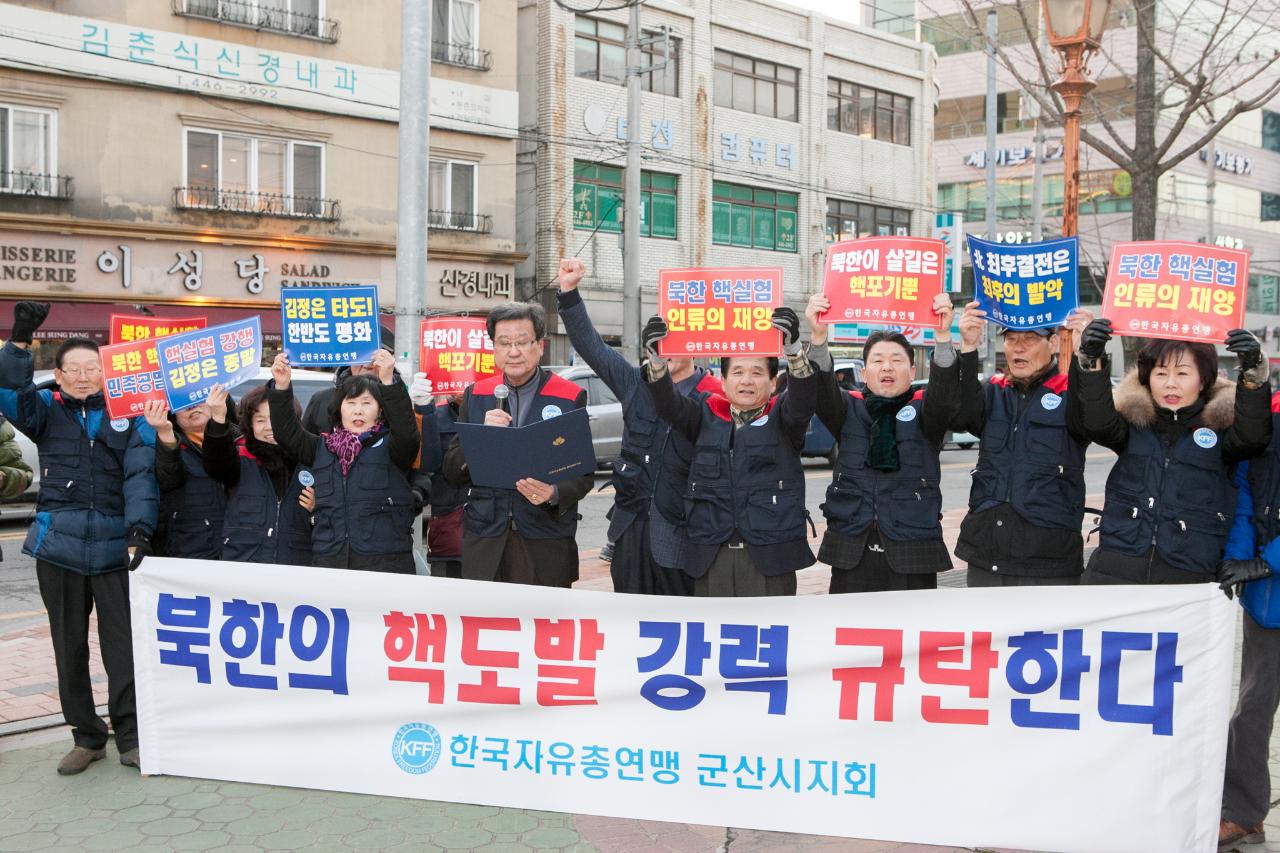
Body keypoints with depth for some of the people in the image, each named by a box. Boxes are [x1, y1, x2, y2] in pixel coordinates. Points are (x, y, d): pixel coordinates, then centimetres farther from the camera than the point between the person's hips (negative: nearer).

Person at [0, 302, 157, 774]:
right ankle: (86, 736, 24)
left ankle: (130, 737, 15)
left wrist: (140, 529, -19)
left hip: (114, 548, -2)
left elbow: (140, 477, -6)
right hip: (58, 546, 2)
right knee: (69, 646, 11)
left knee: (122, 646, 2)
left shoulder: (130, 418, 4)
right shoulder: (46, 411, 9)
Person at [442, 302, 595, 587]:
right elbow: (452, 472, 5)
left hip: (546, 545, -2)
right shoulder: (476, 395, 8)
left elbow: (583, 474, 0)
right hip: (484, 541, 2)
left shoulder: (570, 397, -1)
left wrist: (554, 494, -21)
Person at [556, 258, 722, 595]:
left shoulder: (714, 399, -9)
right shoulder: (637, 384, 6)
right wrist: (568, 290, 2)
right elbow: (591, 345, 8)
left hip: (679, 530, -4)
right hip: (631, 526, 5)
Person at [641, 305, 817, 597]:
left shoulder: (782, 417, 6)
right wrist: (656, 356, -24)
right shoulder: (707, 416, 11)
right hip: (711, 556, 2)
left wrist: (793, 347, -33)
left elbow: (804, 398, -14)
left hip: (769, 555, -2)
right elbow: (668, 404, -4)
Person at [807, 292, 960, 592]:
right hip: (852, 548, 1)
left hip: (912, 548, -1)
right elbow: (822, 391, -12)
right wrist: (818, 337, -30)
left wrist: (943, 336, -32)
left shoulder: (924, 410, 6)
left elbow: (946, 394, -15)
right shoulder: (849, 408, 7)